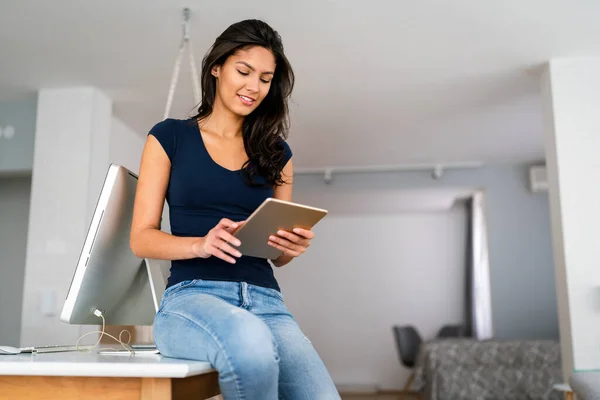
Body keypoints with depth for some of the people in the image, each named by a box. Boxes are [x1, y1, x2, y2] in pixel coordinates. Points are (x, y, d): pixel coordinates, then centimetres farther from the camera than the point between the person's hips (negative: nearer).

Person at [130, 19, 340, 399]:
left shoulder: (276, 153, 17)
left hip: (265, 300, 2)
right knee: (251, 342, -37)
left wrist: (293, 246, -6)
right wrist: (201, 244, -16)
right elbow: (141, 238, 3)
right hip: (193, 296, -2)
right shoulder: (170, 137, 8)